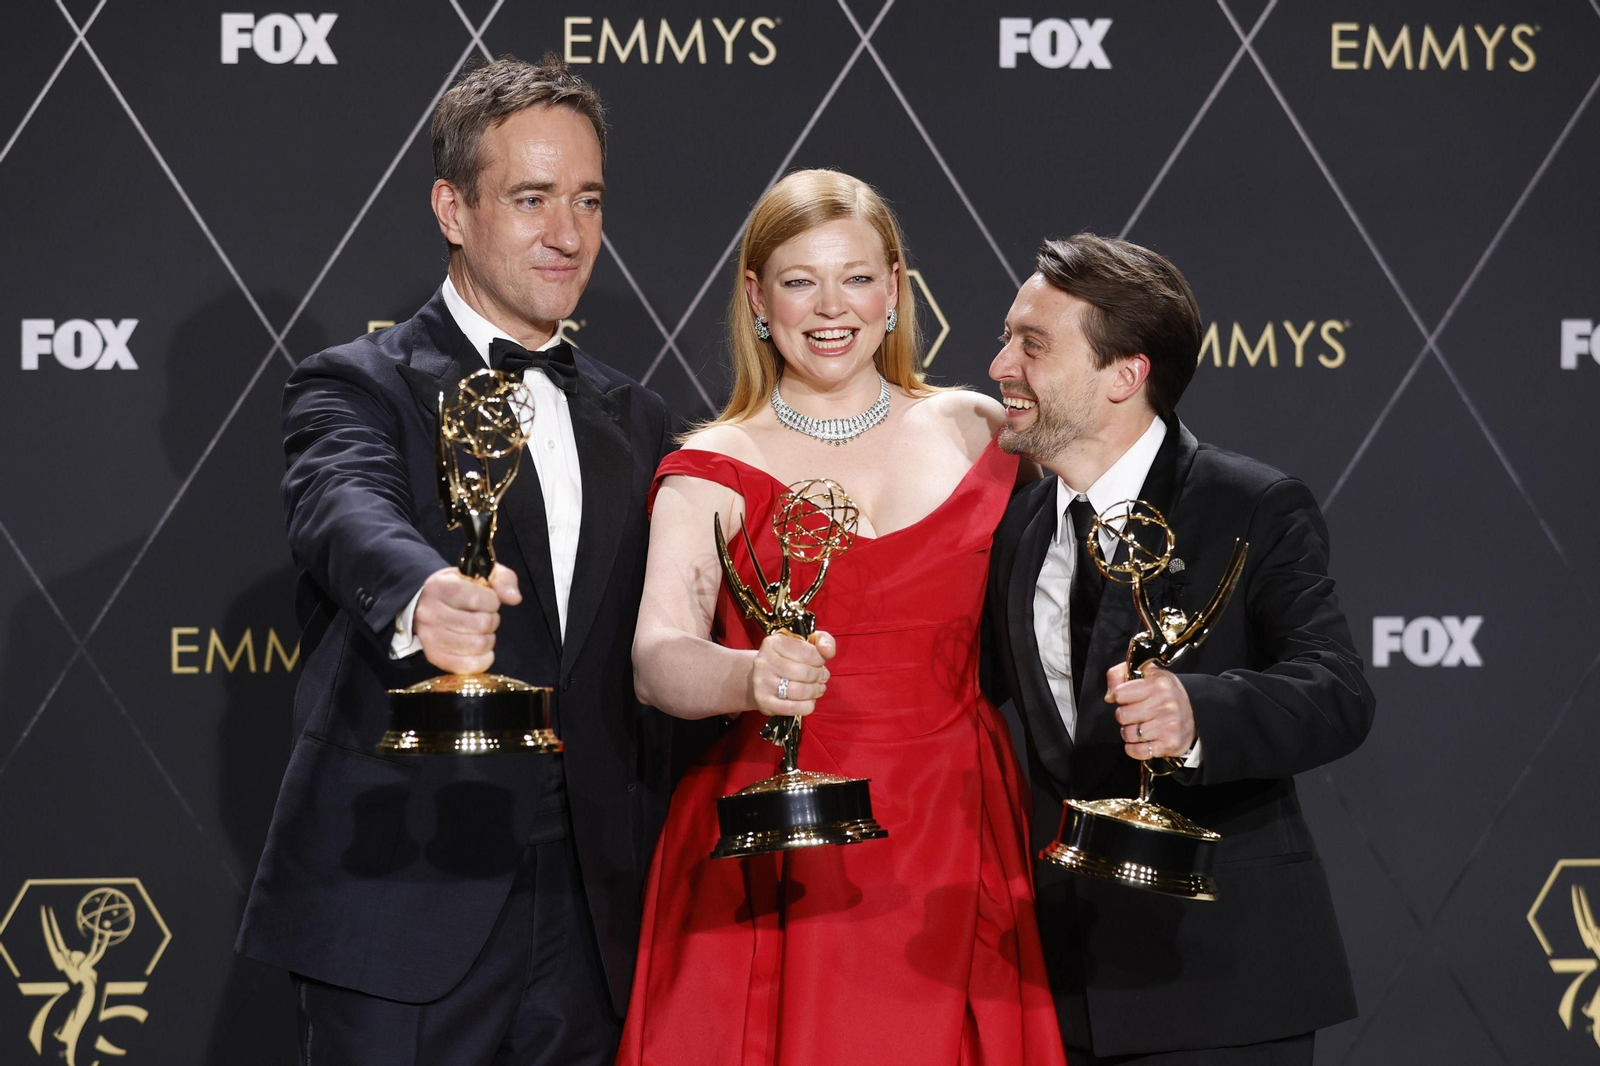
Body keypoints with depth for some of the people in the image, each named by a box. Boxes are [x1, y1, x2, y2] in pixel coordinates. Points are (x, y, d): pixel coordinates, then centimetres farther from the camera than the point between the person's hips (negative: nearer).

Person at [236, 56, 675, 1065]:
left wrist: (655, 884, 11)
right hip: (403, 907, -5)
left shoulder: (634, 420, 16)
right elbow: (346, 514, -25)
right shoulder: (357, 386, -2)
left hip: (593, 914, 5)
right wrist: (418, 596, -48)